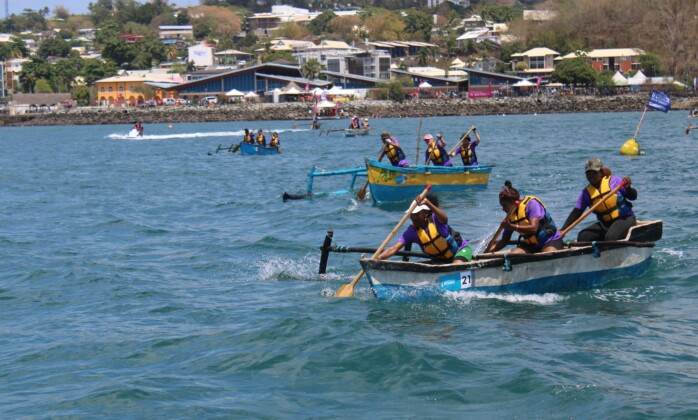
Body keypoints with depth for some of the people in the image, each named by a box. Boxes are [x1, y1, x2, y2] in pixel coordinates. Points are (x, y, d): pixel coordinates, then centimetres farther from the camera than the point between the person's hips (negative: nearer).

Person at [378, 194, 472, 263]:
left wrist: (427, 203, -66)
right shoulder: (411, 231, -12)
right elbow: (394, 249, -20)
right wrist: (377, 258, -38)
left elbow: (444, 218, -50)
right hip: (440, 259, 6)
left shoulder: (435, 220, -23)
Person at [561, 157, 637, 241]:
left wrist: (628, 188, -25)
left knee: (611, 238, -33)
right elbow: (576, 213, 2)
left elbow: (633, 196, -2)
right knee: (583, 237, -15)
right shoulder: (586, 193, 5)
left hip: (625, 219, -5)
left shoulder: (614, 180, -5)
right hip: (605, 224, 5)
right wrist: (563, 230, -10)